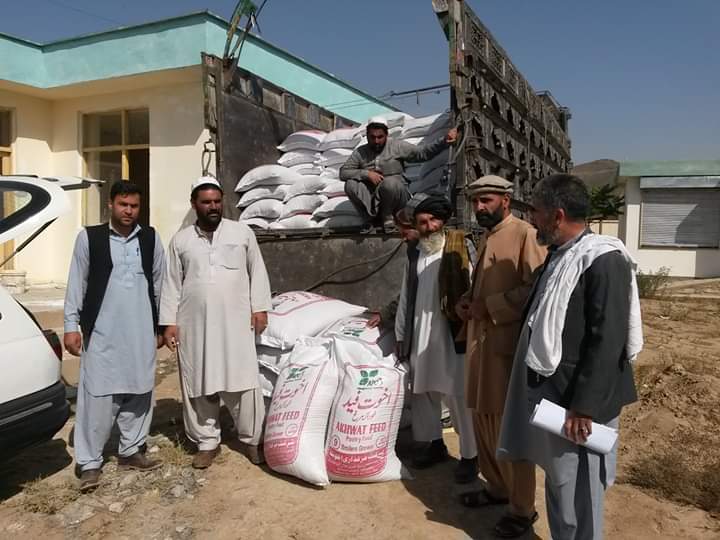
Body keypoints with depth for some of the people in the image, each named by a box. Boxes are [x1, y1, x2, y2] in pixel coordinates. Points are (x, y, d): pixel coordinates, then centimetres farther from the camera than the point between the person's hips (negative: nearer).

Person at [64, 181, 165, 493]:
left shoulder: (151, 238, 6)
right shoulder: (89, 237, 1)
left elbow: (160, 283, 9)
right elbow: (77, 284, 2)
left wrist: (161, 326, 9)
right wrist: (72, 325, -2)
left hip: (141, 332, 3)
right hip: (102, 332, -2)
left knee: (139, 393, 9)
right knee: (97, 396, -2)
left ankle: (131, 451, 23)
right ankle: (90, 463, 8)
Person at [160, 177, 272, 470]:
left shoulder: (242, 232, 5)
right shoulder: (180, 239, 8)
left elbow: (257, 271, 6)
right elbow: (172, 283, 8)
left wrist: (260, 308, -1)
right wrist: (169, 321, 3)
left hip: (236, 322, -1)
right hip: (194, 324, 2)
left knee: (243, 382, 0)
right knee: (198, 385, 8)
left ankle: (250, 439, 17)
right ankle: (207, 442, 23)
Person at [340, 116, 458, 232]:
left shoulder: (397, 147, 4)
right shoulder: (360, 152, 7)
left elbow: (423, 153, -3)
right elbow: (343, 172, -2)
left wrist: (444, 141, -16)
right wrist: (366, 173, -16)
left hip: (395, 197, -2)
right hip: (370, 200, 2)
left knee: (390, 183, -35)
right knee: (350, 184, -24)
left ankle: (387, 216, -10)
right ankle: (372, 218, -16)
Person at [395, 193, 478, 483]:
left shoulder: (460, 247, -6)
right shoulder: (413, 254, 10)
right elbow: (405, 297, 13)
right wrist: (400, 335, 14)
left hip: (453, 333, -5)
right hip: (419, 335, 6)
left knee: (460, 397, 0)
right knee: (423, 392, 14)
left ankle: (469, 456, 15)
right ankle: (434, 443, 33)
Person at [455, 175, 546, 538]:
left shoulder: (526, 234, -11)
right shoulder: (485, 238, 15)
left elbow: (535, 290, -21)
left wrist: (487, 306, -19)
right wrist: (467, 302, 5)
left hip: (509, 347, -9)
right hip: (480, 342, 9)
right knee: (483, 421, 18)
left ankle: (522, 510, 20)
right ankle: (497, 487, 37)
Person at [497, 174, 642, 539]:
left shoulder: (603, 260, -17)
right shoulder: (558, 256, 11)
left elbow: (607, 341, -22)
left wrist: (584, 406, -22)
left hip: (577, 401, -9)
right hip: (551, 394, 9)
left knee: (577, 493, 4)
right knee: (557, 484, 20)